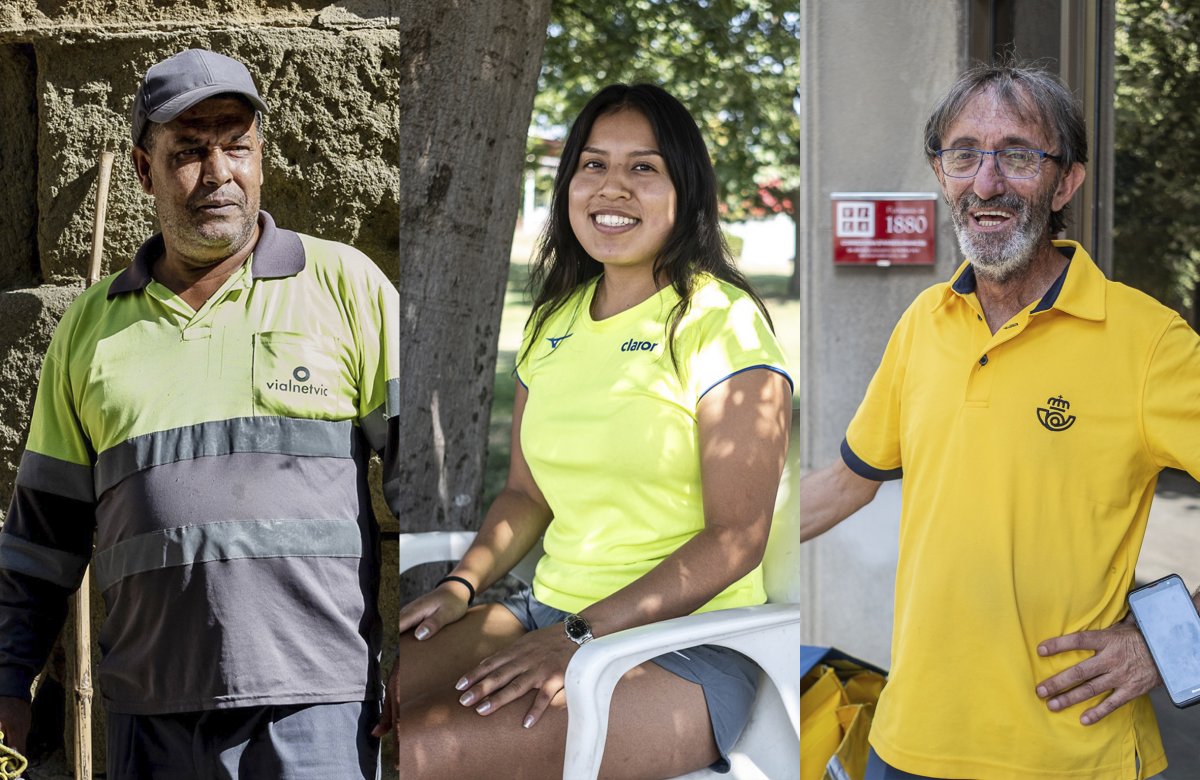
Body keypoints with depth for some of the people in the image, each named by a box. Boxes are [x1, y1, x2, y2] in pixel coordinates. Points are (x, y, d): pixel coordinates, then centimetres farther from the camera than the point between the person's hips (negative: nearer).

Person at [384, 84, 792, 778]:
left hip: (687, 646, -6)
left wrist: (579, 637, -19)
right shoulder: (555, 321, 14)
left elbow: (737, 539, -13)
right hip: (550, 613, 7)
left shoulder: (721, 321, -8)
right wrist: (461, 585, 0)